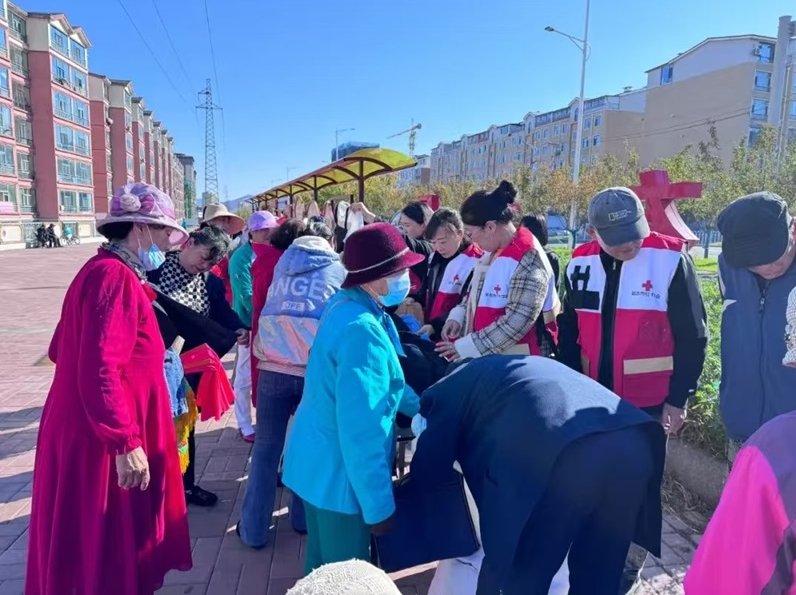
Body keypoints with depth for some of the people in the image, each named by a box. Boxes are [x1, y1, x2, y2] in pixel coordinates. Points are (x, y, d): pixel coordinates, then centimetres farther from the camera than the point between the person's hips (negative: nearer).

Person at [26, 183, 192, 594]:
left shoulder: (105, 271, 12)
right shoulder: (115, 276, -20)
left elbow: (61, 350, 19)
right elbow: (100, 370, -27)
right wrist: (126, 444, -27)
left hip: (89, 433, 10)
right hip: (102, 441, -10)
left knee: (103, 544, 23)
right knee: (104, 548, 5)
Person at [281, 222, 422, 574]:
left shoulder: (343, 305, 3)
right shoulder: (362, 331, -28)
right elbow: (360, 429, -29)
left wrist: (421, 406, 19)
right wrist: (378, 504, -23)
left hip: (319, 462, 9)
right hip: (338, 473, -9)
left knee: (324, 565, 26)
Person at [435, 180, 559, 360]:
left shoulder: (527, 259, -22)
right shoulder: (493, 251, 6)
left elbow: (517, 322, -26)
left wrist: (465, 347, -22)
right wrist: (458, 317, -1)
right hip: (489, 359, 8)